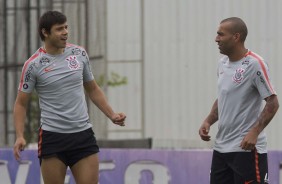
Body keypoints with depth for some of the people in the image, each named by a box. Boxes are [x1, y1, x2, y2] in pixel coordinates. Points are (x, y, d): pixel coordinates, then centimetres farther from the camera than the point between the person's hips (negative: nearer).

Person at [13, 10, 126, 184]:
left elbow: (93, 89, 18)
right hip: (52, 137, -3)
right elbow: (21, 103, 0)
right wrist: (20, 136, -13)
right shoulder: (33, 64, -5)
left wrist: (112, 115, 8)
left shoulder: (79, 53, 6)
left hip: (83, 135, 3)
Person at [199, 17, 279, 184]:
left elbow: (273, 103, -14)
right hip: (221, 147, 8)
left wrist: (254, 133, -23)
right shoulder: (223, 64, 11)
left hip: (246, 148, -8)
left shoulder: (254, 64, -14)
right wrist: (208, 122, 7)